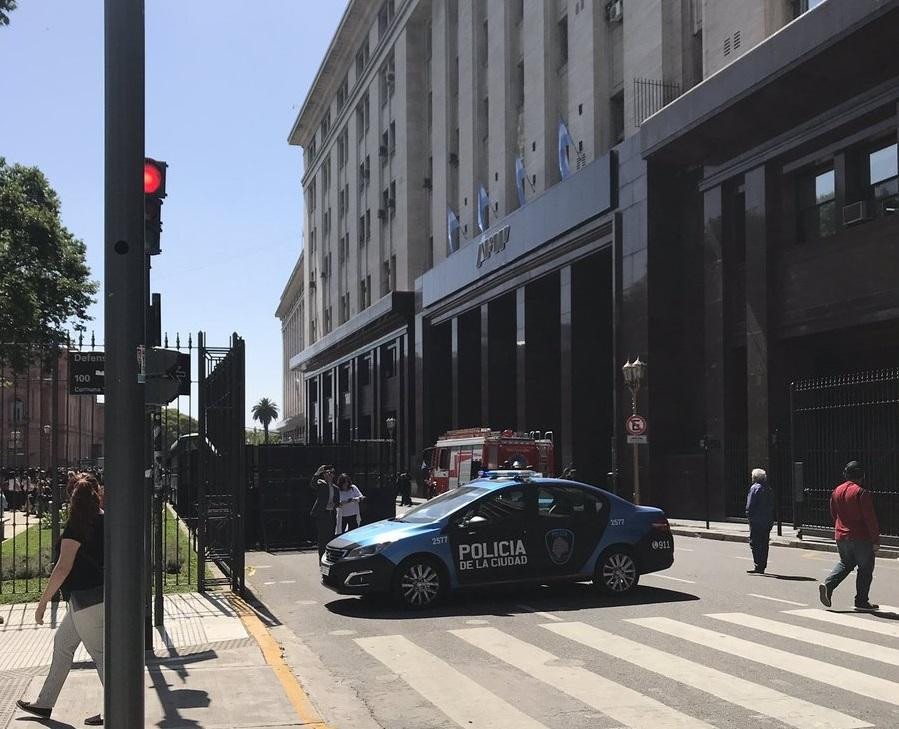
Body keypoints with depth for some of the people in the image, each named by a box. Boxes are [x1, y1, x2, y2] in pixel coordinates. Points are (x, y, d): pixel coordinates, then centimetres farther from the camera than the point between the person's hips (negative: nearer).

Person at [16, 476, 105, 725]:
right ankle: (44, 704, 29)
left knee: (100, 653, -3)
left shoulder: (77, 526, -15)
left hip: (86, 598, -9)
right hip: (103, 592, 9)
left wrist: (43, 601, -12)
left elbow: (63, 567, -18)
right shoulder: (106, 521, 6)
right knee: (62, 642, 19)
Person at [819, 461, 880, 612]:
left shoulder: (836, 491, 6)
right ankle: (861, 602, 10)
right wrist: (876, 540, -11)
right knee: (865, 568, 7)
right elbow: (870, 518, -16)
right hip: (861, 537, -6)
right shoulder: (862, 493, -16)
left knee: (846, 563, 22)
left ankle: (828, 585, 3)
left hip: (841, 536, 6)